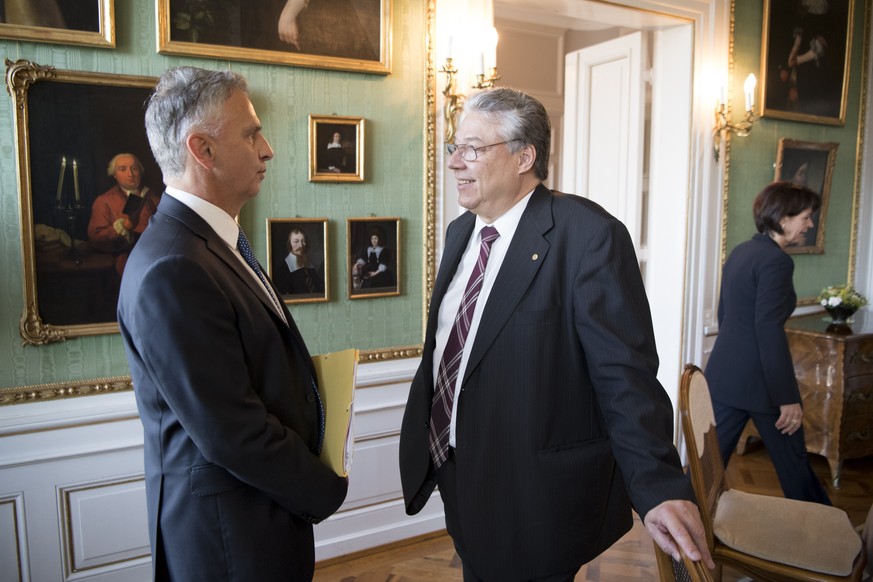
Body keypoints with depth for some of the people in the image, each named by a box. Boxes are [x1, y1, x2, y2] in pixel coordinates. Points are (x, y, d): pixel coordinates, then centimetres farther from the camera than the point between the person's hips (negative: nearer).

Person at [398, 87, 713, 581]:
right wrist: (424, 440, 19)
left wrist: (660, 485, -28)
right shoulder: (460, 231, 5)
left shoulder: (588, 234, -20)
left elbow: (624, 373, -23)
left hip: (533, 498, -7)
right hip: (457, 477, 8)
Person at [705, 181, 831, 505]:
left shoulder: (739, 252, 9)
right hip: (758, 381, -8)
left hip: (723, 373, 8)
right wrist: (788, 399, -18)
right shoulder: (776, 260, -16)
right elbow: (769, 332, -21)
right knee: (793, 464, 13)